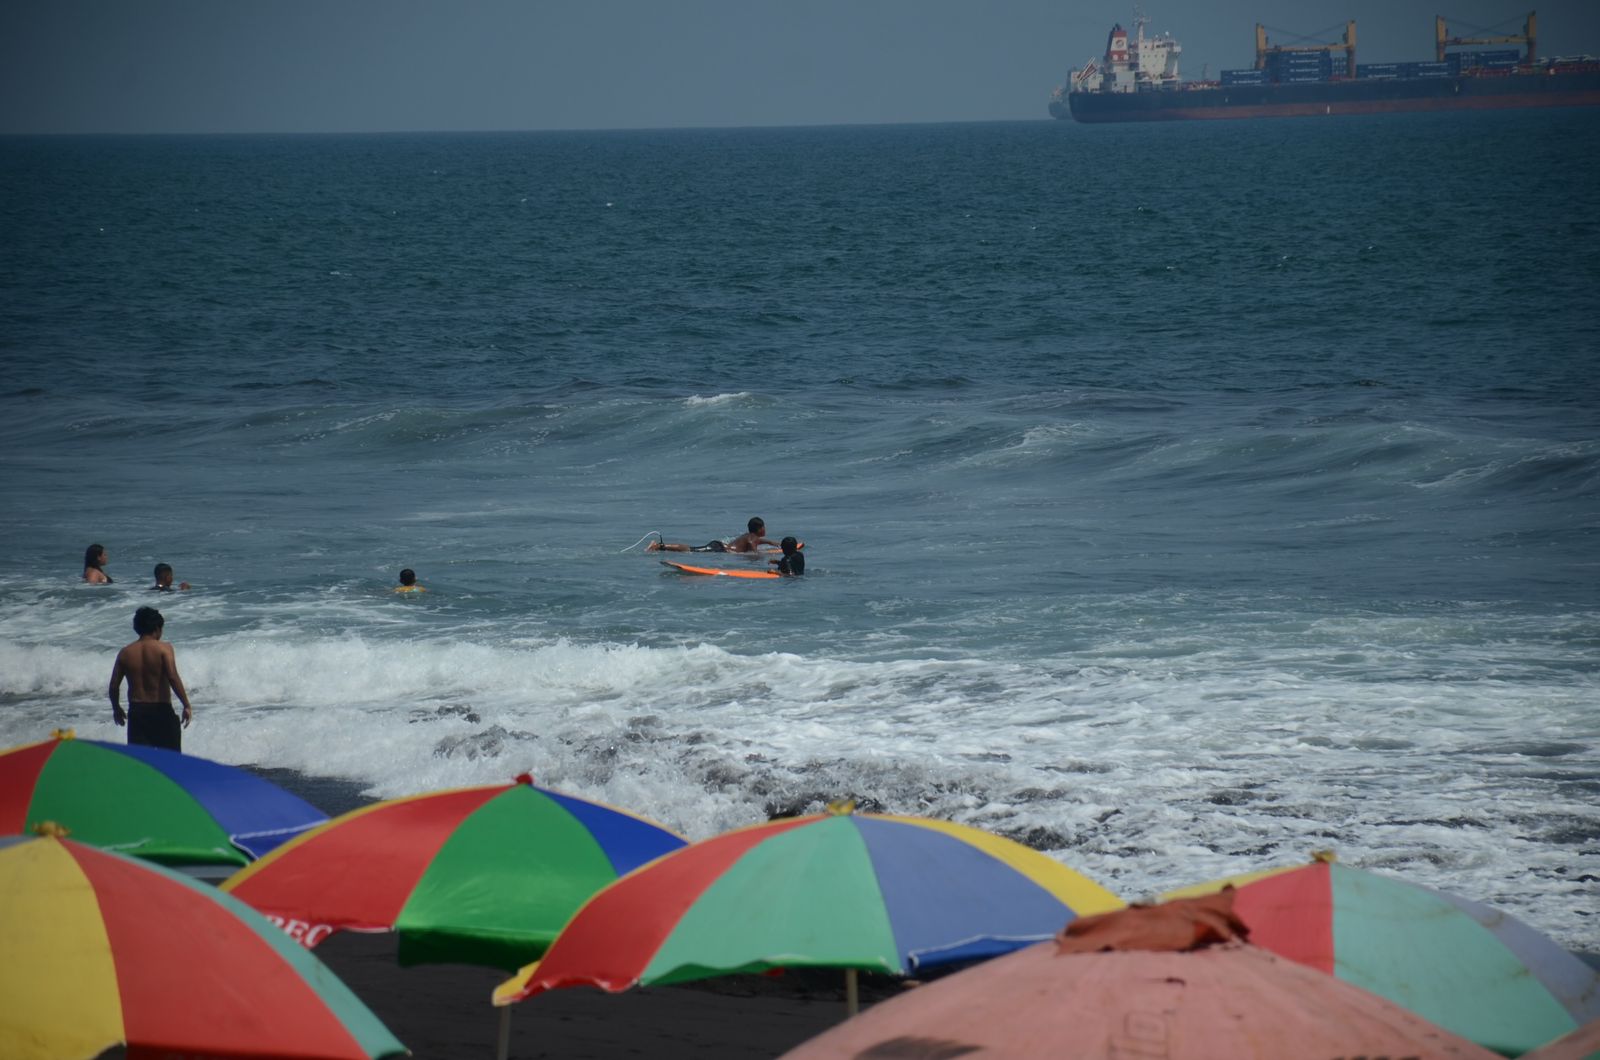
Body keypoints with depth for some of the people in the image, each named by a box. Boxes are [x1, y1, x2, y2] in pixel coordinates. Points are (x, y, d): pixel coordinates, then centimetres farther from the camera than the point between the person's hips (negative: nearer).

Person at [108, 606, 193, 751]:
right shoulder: (163, 648, -7)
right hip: (161, 711, -3)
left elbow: (114, 686, 5)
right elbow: (173, 678, -18)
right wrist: (187, 706, -14)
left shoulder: (125, 653, 5)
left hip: (136, 712, 3)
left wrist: (116, 709, 22)